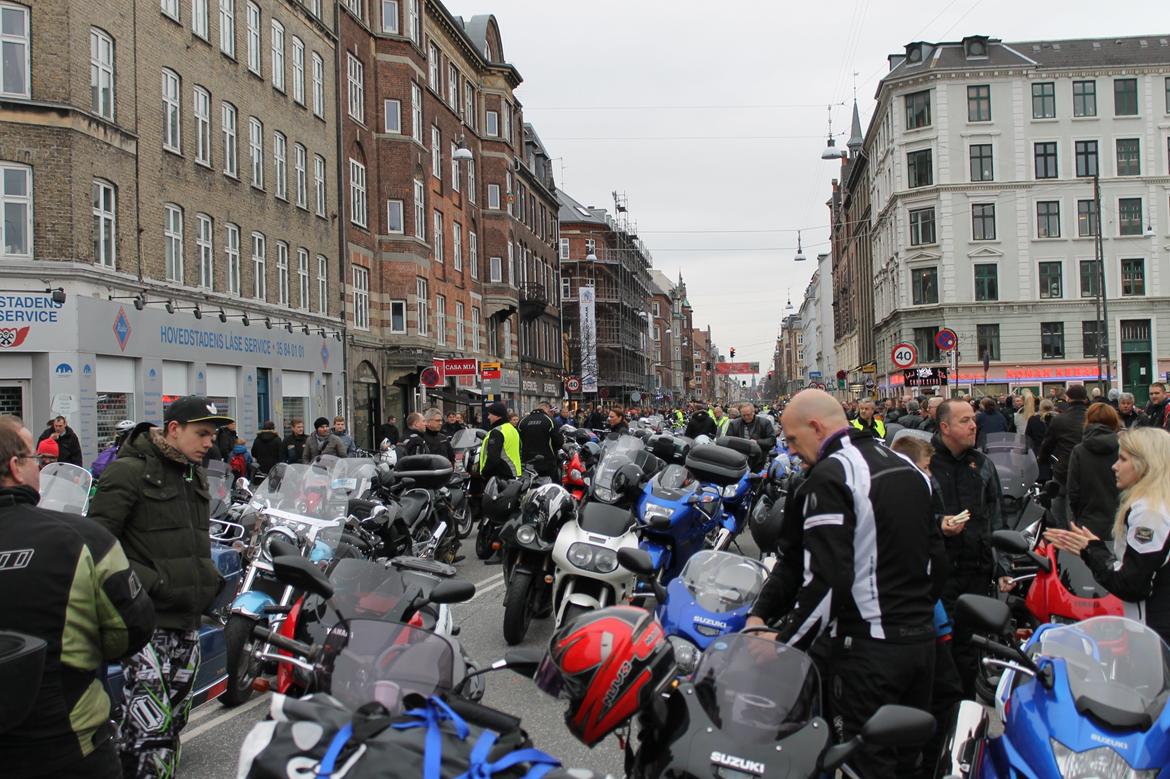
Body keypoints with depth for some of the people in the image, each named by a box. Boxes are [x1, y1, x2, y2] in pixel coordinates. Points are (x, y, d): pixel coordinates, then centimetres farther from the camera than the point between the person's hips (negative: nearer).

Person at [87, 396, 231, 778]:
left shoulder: (195, 474, 16)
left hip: (188, 617, 8)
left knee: (175, 717, 14)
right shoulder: (129, 471, -10)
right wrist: (146, 582, -19)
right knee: (150, 722, -12)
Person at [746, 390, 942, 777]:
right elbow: (935, 553, 18)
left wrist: (785, 642, -14)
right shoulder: (908, 466, 13)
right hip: (922, 638, 9)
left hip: (868, 645, -9)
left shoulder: (830, 475, -13)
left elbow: (825, 578, -20)